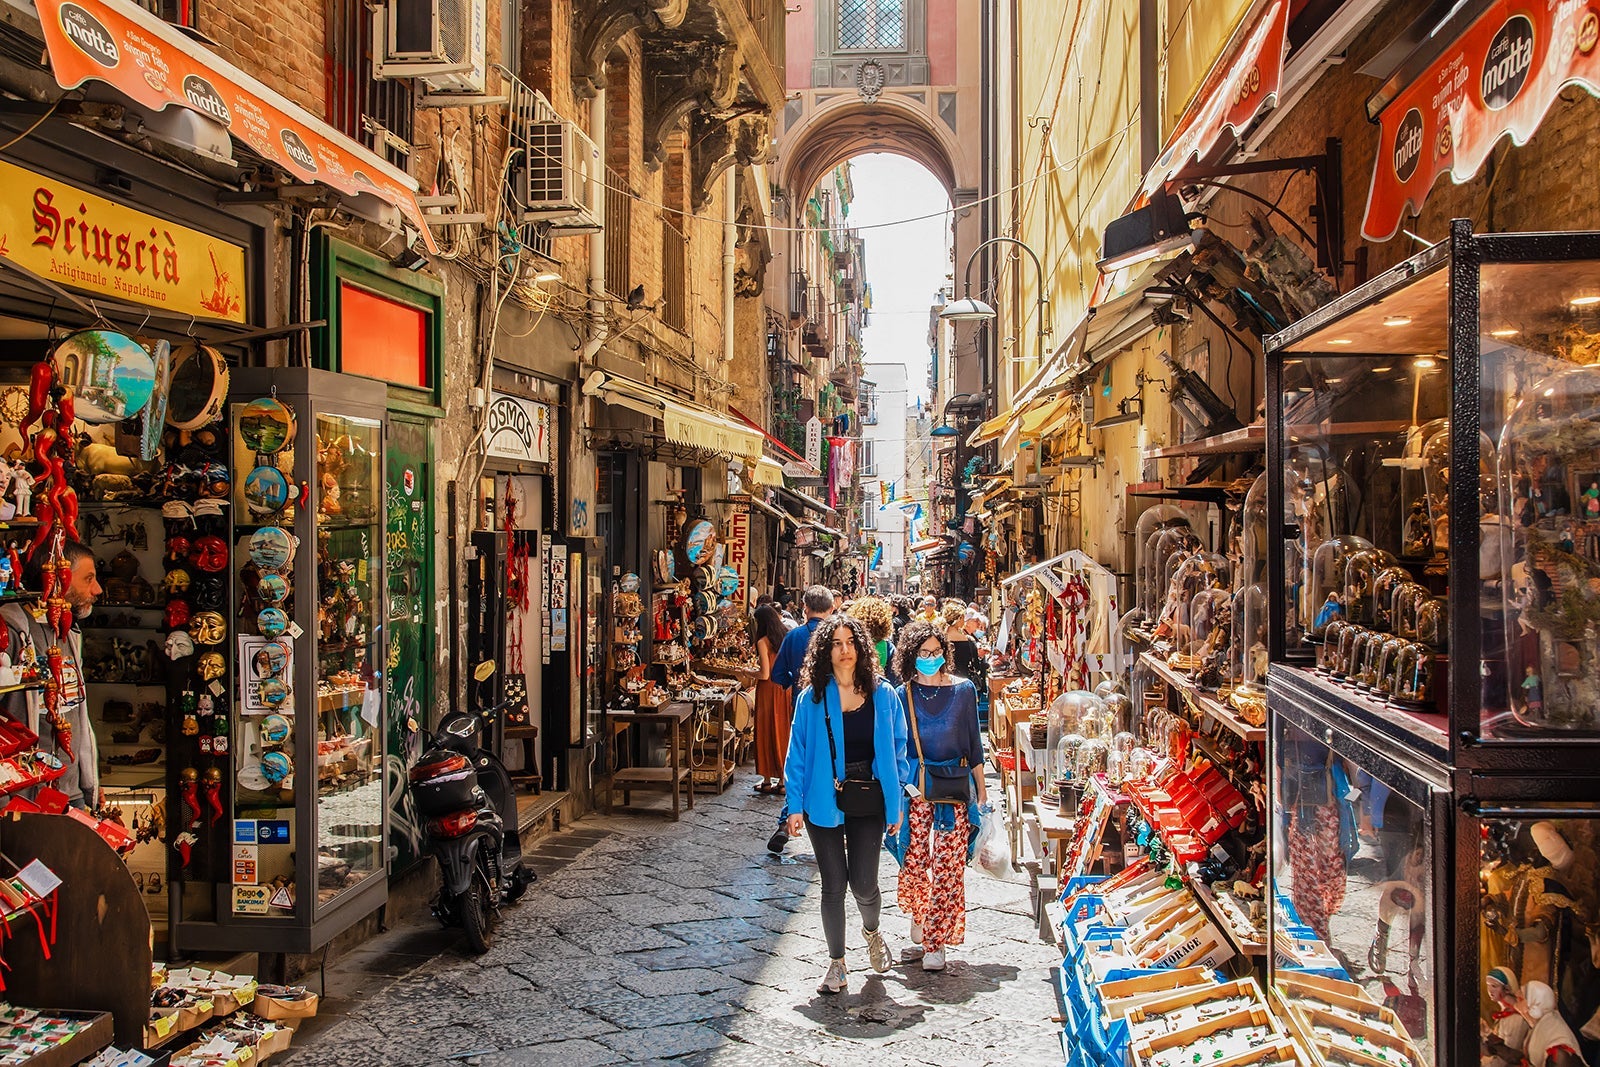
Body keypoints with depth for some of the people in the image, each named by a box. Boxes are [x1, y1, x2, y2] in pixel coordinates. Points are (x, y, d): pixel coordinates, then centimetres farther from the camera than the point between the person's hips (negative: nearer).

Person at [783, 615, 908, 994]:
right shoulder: (812, 697, -5)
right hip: (825, 800, 0)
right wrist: (795, 805, -6)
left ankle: (871, 931, 37)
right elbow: (798, 753, -1)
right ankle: (836, 963, 24)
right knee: (834, 885, 5)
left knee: (863, 884, 1)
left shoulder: (882, 695, -1)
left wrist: (896, 803, 2)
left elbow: (897, 749, 4)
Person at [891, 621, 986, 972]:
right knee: (914, 862, 2)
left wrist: (981, 787, 7)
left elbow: (973, 742, 6)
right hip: (914, 788, 1)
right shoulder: (901, 695, 1)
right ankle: (919, 933, 20)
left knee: (947, 865, -3)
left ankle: (935, 942, 6)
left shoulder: (964, 690, 0)